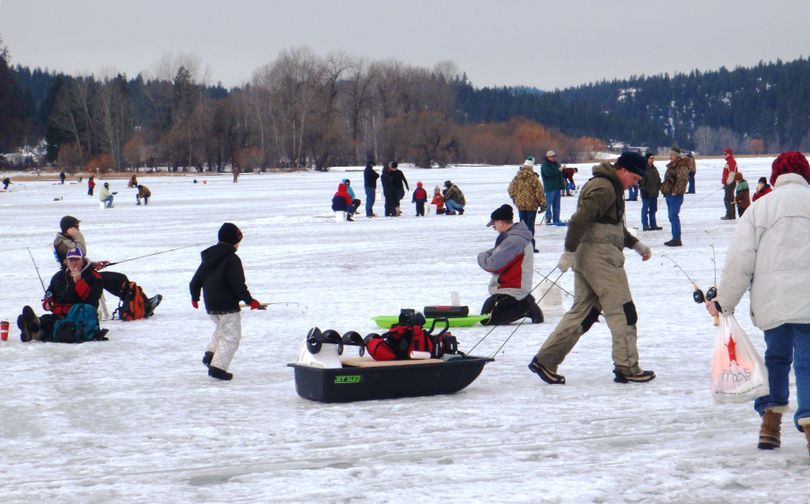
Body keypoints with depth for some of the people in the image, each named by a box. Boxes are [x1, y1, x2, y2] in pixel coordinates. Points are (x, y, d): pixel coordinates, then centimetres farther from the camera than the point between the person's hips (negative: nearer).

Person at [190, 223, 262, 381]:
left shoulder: (208, 257, 10)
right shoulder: (232, 259, -14)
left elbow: (195, 280, 16)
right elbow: (238, 285, -20)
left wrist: (195, 297, 31)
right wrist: (249, 300, -12)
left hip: (210, 306, 8)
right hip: (227, 306, -8)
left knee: (222, 328, 31)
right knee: (231, 336, -2)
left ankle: (210, 354, 18)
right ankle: (217, 367, -9)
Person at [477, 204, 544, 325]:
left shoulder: (513, 240, -22)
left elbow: (494, 265, -22)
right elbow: (499, 253, 21)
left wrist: (482, 256, -2)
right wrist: (488, 254, 2)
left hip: (511, 290, -11)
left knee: (488, 319, -13)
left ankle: (526, 307, -6)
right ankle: (525, 304, 8)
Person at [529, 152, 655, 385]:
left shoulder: (611, 188, 21)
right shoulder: (604, 189, -14)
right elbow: (579, 220, -23)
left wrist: (636, 244, 25)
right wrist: (569, 252, -26)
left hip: (586, 258, 11)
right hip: (601, 257, -11)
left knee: (582, 311, 10)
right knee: (622, 312, -4)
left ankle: (545, 360, 7)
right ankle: (626, 368, 1)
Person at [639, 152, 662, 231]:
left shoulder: (654, 169, 14)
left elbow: (658, 179, 22)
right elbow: (641, 181, -17)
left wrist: (659, 187, 12)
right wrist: (643, 189, -19)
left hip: (654, 193, 8)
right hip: (646, 194, -8)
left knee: (653, 210, 13)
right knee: (645, 210, -2)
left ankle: (653, 225, 19)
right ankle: (645, 225, 0)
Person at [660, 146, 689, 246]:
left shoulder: (681, 167, -12)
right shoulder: (671, 166, 19)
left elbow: (681, 180, -21)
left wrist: (675, 192, -21)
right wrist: (664, 189, 16)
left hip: (675, 196, -10)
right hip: (669, 195, 10)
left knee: (674, 216, -12)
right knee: (671, 217, 12)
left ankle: (677, 239, -11)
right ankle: (675, 238, 18)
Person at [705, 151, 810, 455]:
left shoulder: (760, 208, 6)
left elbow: (740, 261, 2)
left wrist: (724, 302, 10)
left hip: (772, 301, 1)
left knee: (776, 357, 19)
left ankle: (770, 420, 17)